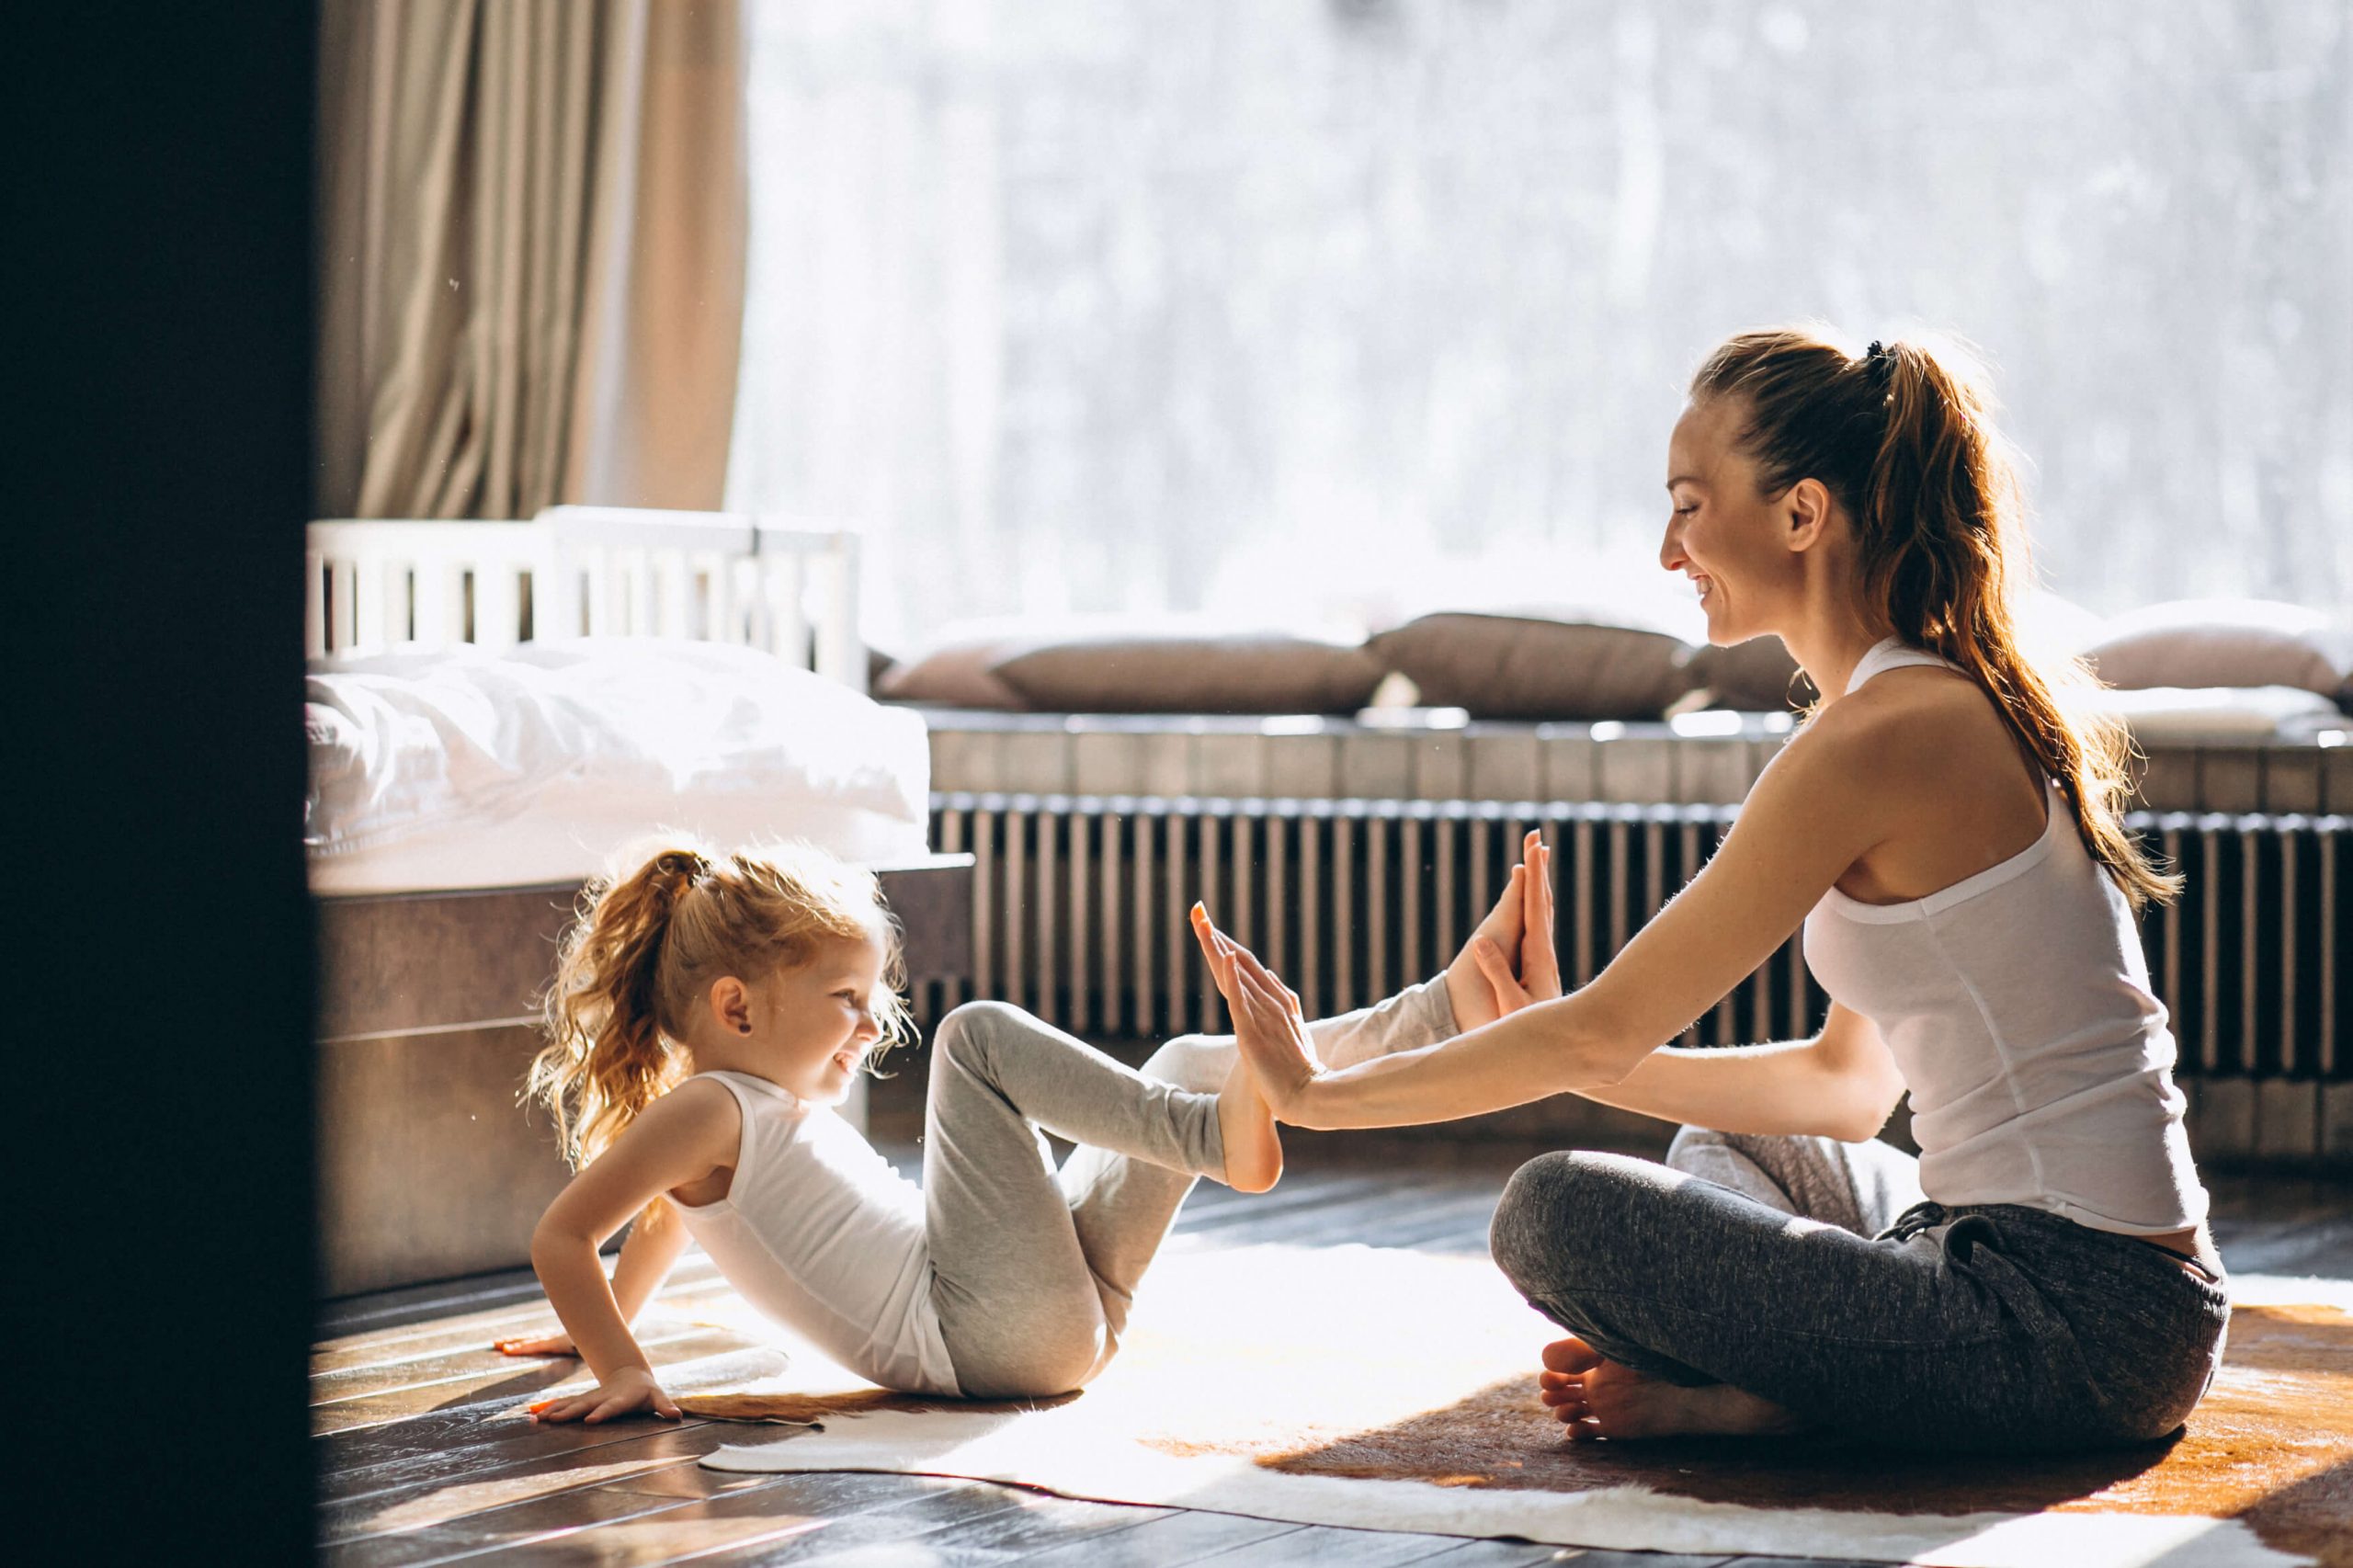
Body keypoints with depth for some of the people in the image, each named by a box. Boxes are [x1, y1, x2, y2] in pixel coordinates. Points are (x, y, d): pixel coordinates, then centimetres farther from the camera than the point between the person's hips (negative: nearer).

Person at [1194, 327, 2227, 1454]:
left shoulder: (1875, 743, -15)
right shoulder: (1964, 705, 14)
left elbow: (1602, 1031, -10)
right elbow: (1848, 1083, 19)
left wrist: (1323, 1094, 1)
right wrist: (1573, 1055, 15)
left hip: (2077, 1331, -10)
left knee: (1558, 1213, -14)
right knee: (1730, 1146, 34)